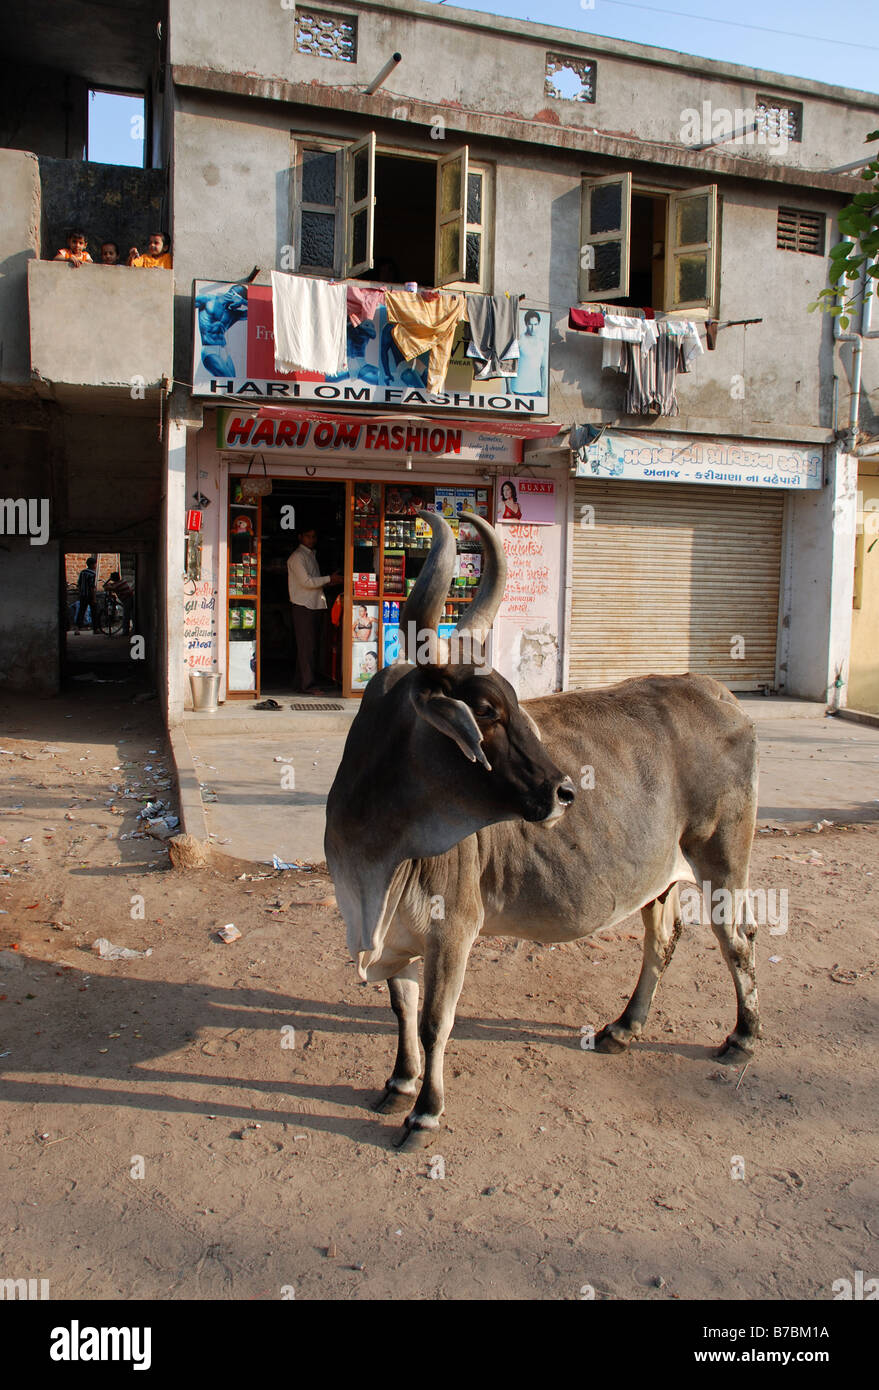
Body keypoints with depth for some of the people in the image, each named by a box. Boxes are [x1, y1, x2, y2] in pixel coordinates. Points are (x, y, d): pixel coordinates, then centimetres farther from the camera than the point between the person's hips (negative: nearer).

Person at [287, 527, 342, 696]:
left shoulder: (311, 555, 21)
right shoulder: (298, 556, -9)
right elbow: (306, 581, -18)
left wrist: (329, 581, 8)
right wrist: (329, 579, -12)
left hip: (315, 605, 9)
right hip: (303, 607, -9)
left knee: (311, 646, 10)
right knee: (307, 647, -9)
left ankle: (302, 682, 16)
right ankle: (307, 685, -8)